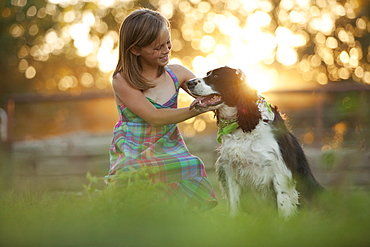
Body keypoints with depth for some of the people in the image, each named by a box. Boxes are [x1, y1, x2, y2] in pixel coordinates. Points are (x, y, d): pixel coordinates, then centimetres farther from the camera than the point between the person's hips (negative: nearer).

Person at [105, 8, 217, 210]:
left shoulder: (176, 74, 5)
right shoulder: (123, 81, -7)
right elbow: (154, 117, -15)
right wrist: (198, 109, -20)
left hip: (170, 150, 4)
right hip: (134, 154, -3)